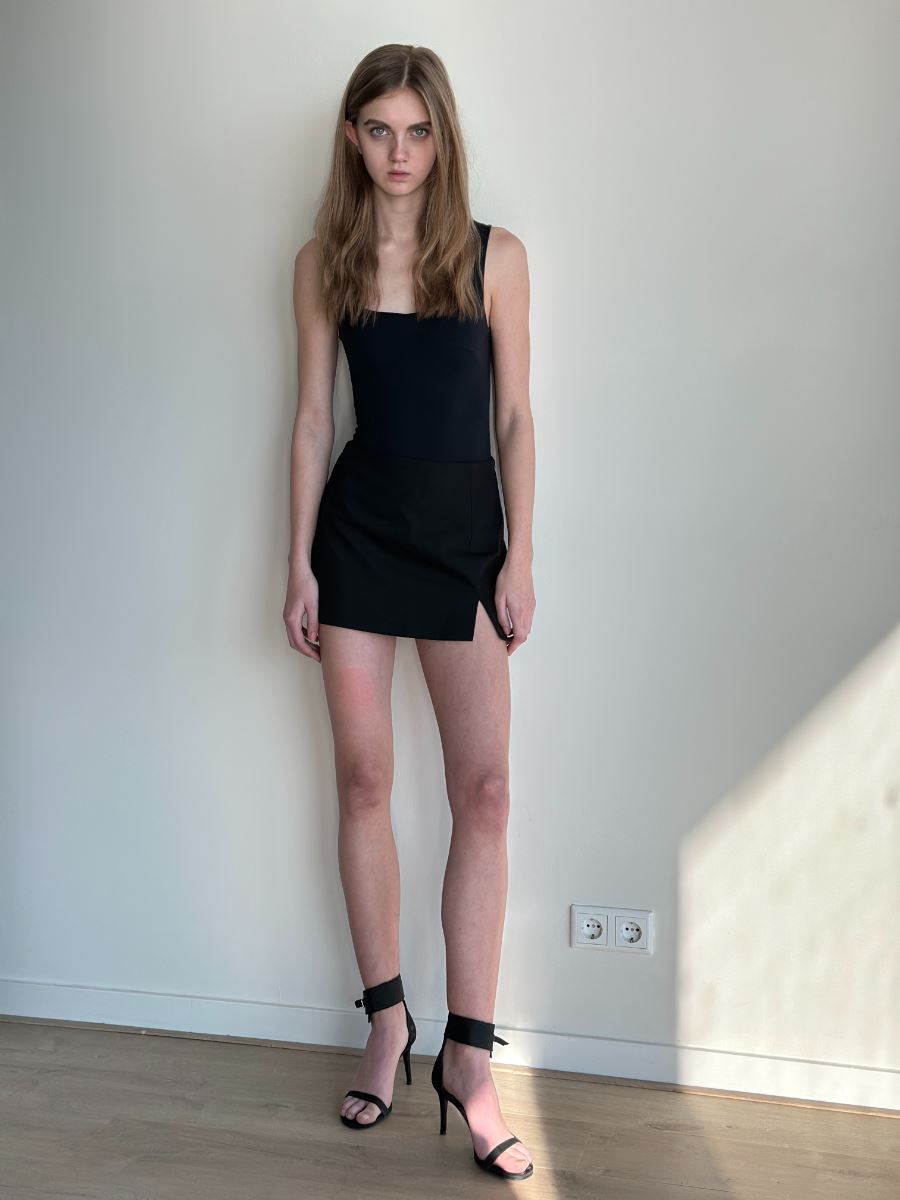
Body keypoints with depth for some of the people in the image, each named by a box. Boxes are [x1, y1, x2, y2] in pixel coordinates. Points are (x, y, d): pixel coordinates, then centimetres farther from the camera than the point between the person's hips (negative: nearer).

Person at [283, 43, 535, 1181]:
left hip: (465, 525, -1)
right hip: (358, 525, 1)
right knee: (363, 779, 5)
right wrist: (298, 562, 1)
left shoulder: (496, 256, 2)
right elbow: (312, 418, 5)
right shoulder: (323, 263, 5)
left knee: (483, 788, -5)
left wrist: (520, 553, -4)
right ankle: (387, 1021, 21)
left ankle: (469, 1053, 4)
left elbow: (516, 417, 2)